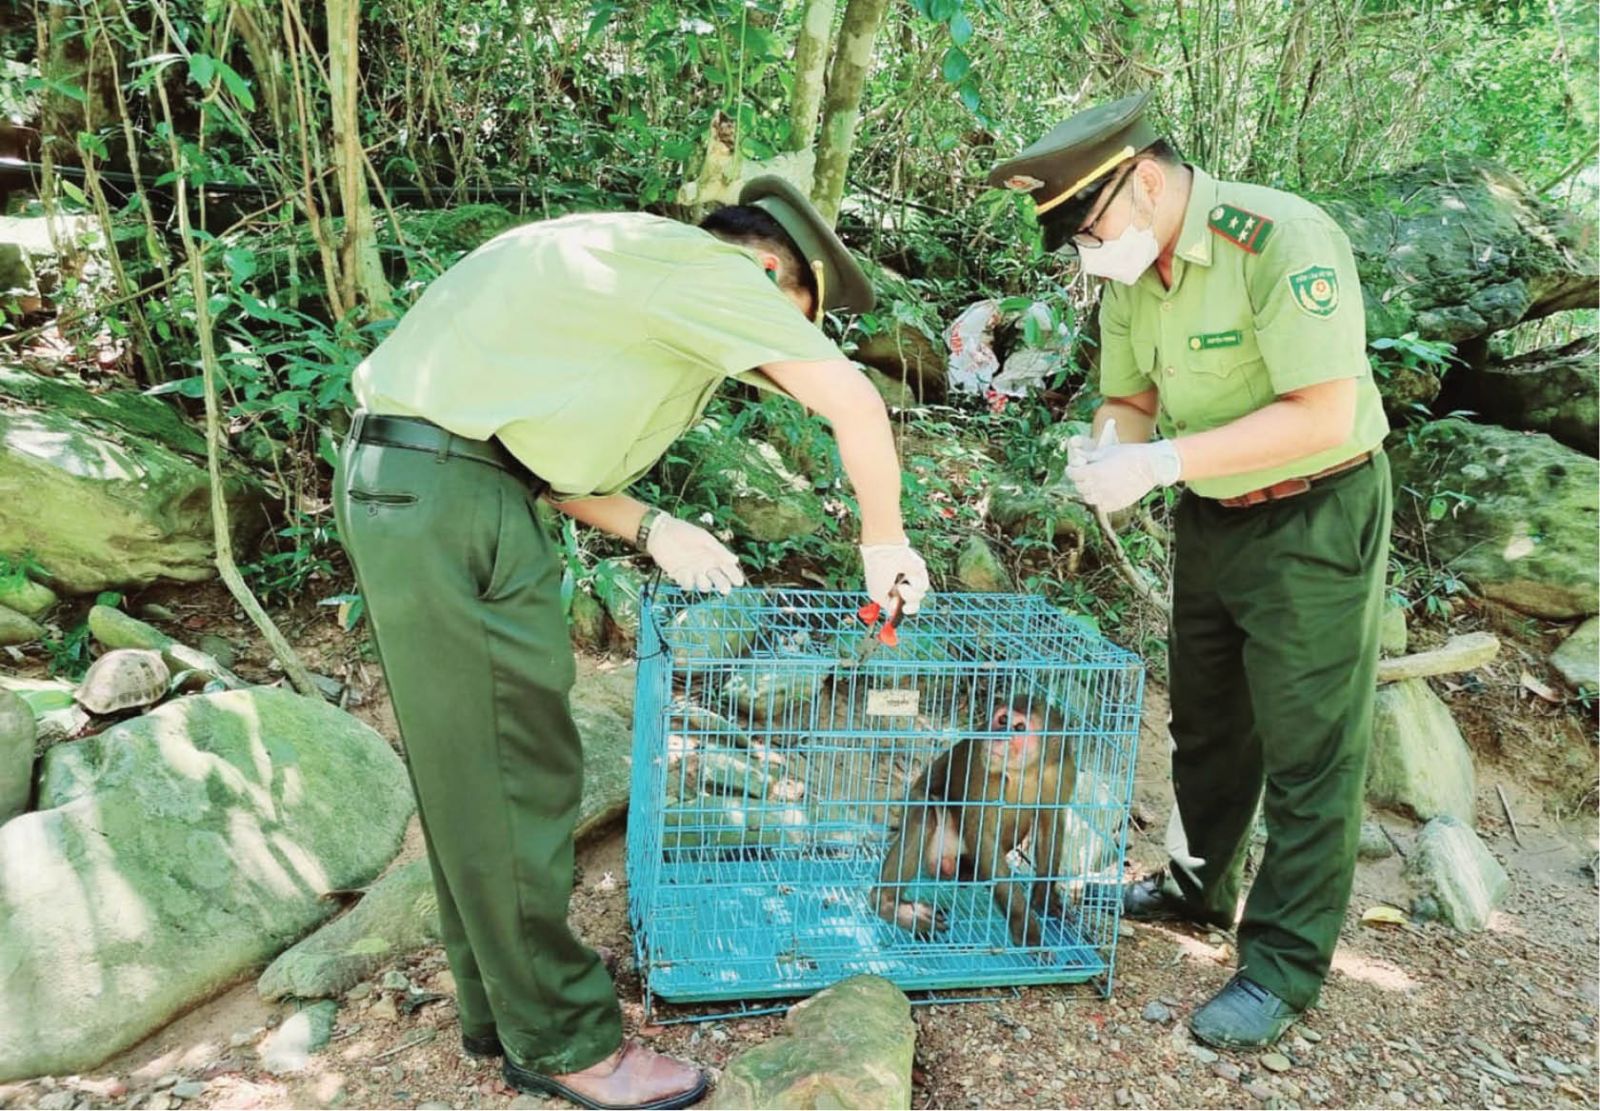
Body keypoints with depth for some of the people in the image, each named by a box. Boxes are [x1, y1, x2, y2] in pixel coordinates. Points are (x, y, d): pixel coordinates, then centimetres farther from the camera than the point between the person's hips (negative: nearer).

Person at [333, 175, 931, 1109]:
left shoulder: (634, 270, 21)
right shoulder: (708, 264, -8)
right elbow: (853, 401, -15)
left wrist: (649, 528, 10)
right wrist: (886, 541, 0)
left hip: (430, 483, 10)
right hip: (441, 495, -10)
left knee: (487, 774, 14)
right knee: (504, 780, -2)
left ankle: (504, 1011, 27)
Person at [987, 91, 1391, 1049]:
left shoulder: (1283, 241, -25)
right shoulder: (1130, 269, -1)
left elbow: (1321, 412, -29)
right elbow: (1131, 395, 6)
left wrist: (1162, 461, -31)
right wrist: (1105, 449, -18)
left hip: (1316, 516, -7)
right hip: (1211, 514, 8)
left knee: (1309, 748, 1)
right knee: (1207, 720, 19)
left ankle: (1287, 966, 14)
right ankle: (1200, 886, 39)